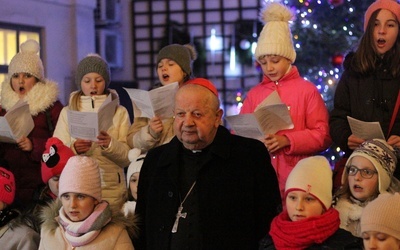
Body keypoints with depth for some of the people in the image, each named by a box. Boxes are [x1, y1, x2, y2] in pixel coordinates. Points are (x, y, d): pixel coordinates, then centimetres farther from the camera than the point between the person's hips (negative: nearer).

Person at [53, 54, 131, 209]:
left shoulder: (119, 112, 10)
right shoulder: (67, 112, 10)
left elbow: (127, 158, 1)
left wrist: (110, 144, -17)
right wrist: (73, 149, -17)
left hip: (110, 190, 0)